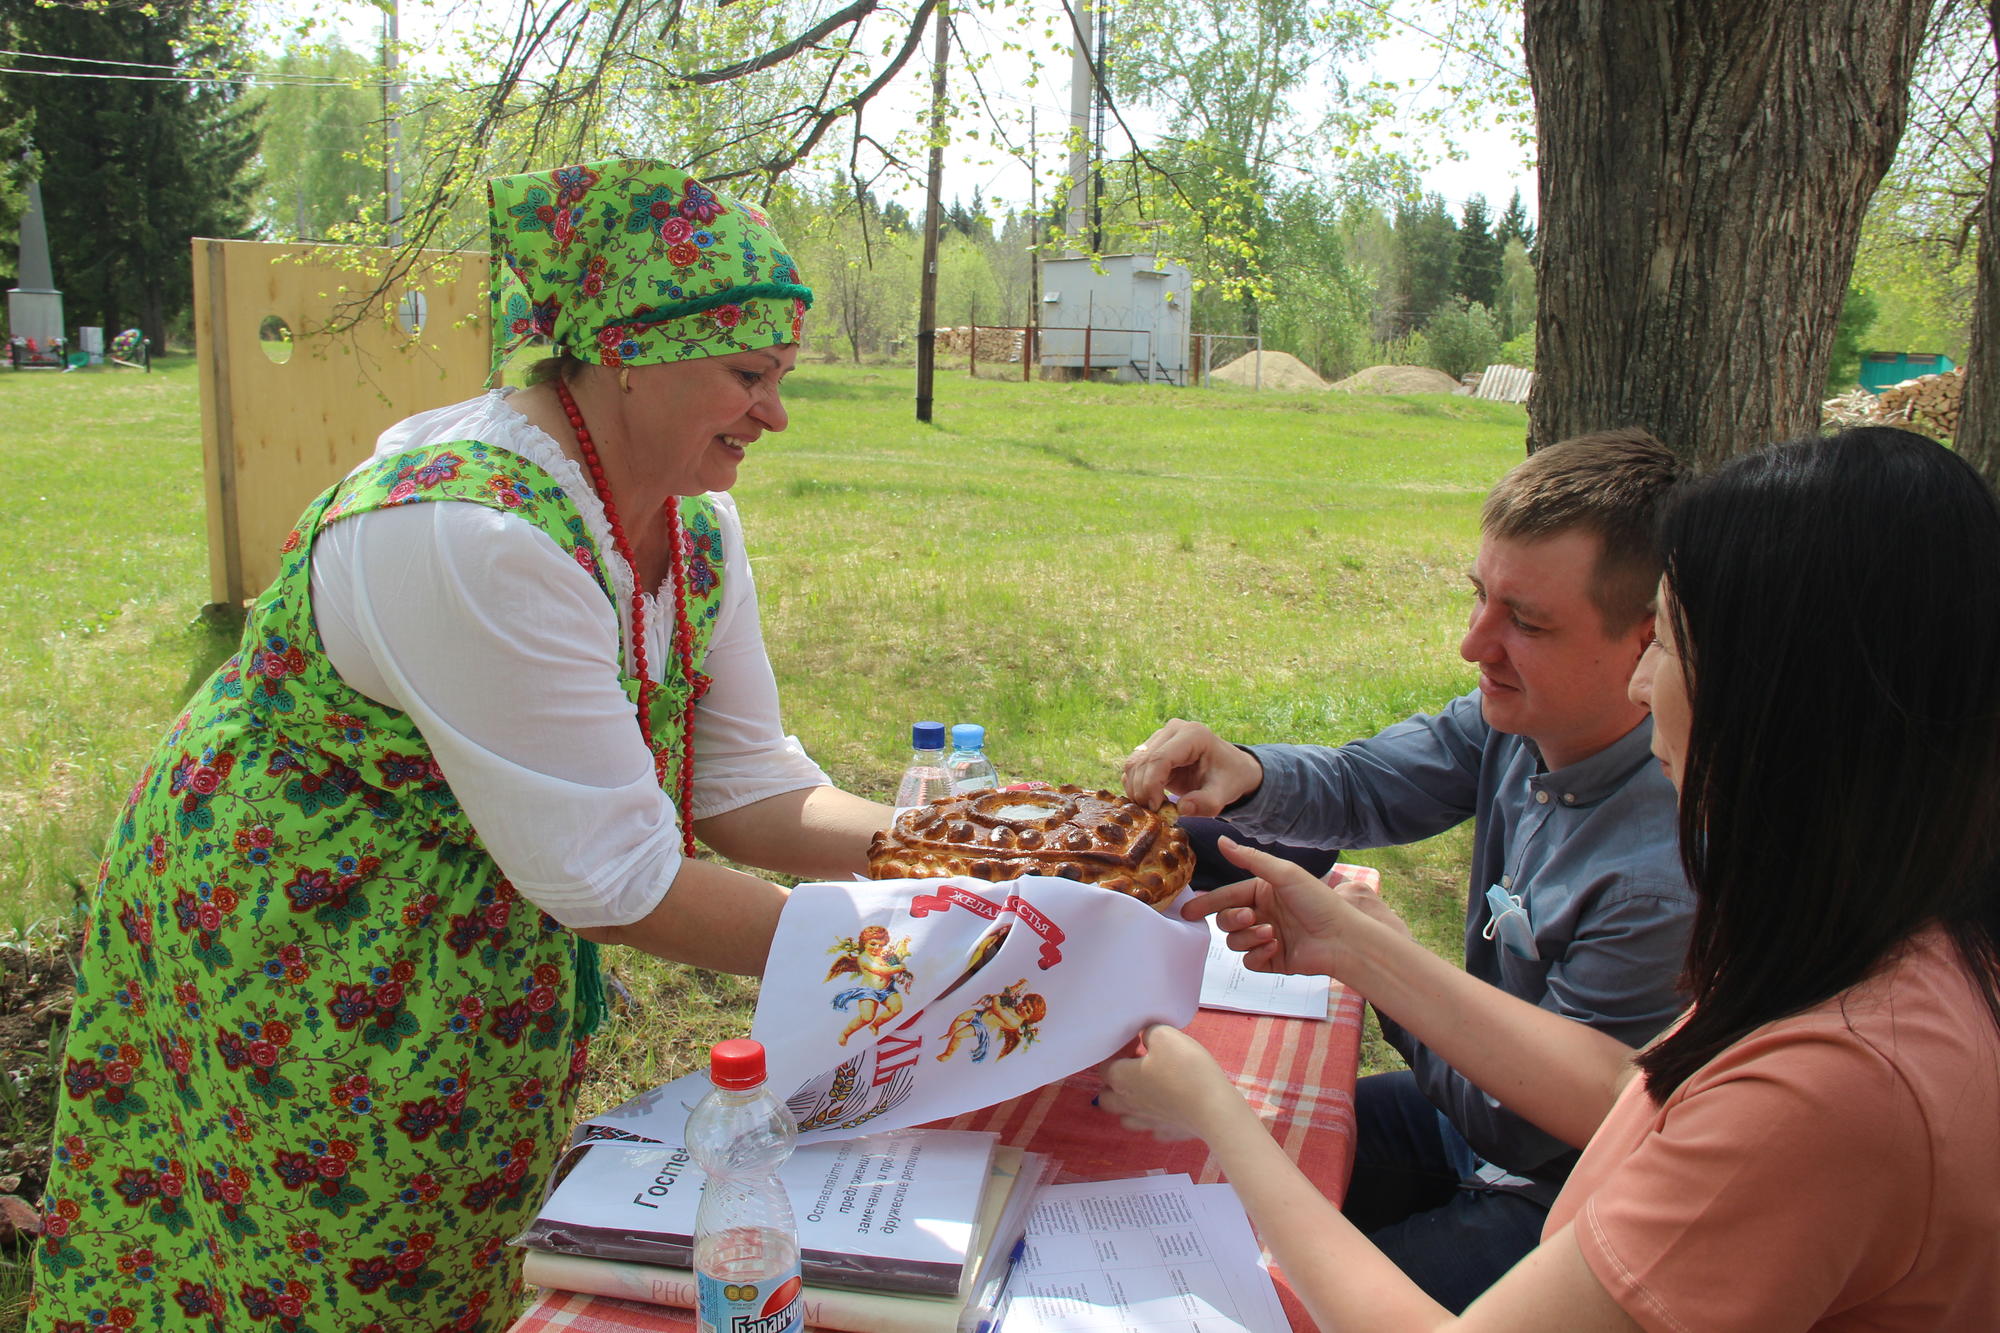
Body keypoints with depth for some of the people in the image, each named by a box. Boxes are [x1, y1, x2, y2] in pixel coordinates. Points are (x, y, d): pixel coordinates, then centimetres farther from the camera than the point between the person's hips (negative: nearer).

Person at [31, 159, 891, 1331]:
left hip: (488, 948, 8)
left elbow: (741, 783, -5)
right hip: (291, 957, -7)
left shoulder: (694, 520, -6)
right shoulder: (460, 530, -33)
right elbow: (613, 877, -32)